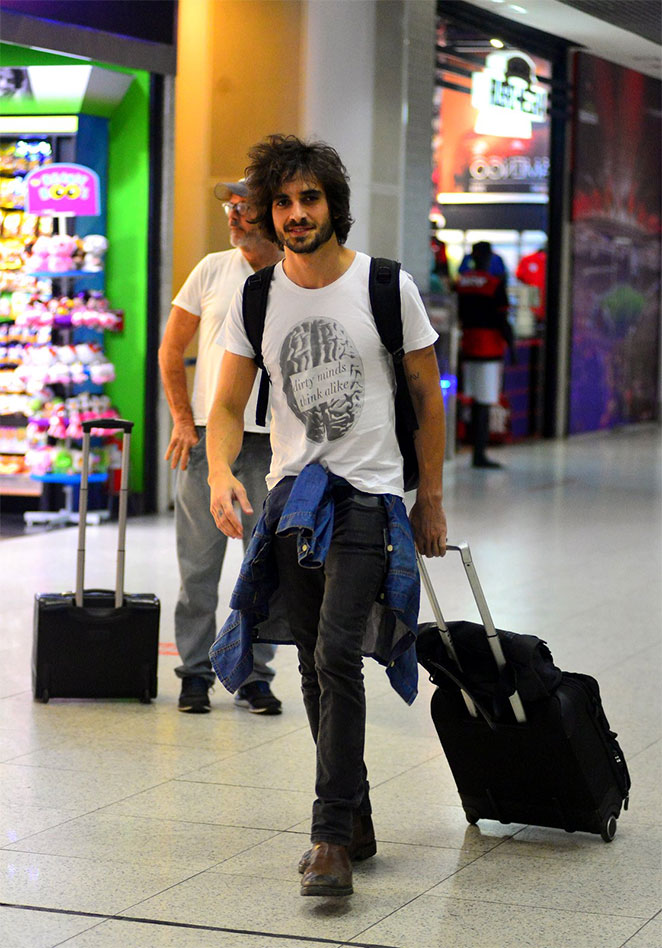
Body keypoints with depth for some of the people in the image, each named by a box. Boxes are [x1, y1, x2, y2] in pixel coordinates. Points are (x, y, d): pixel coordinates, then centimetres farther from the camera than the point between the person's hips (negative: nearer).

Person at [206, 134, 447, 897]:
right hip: (291, 495, 4)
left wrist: (430, 500, 5)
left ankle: (332, 838, -15)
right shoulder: (255, 298, 3)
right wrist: (220, 472, -14)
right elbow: (228, 405, 6)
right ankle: (354, 823, 25)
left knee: (337, 655, -18)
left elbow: (427, 397, 3)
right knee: (316, 668, 10)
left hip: (367, 497, -4)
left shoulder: (388, 286, -5)